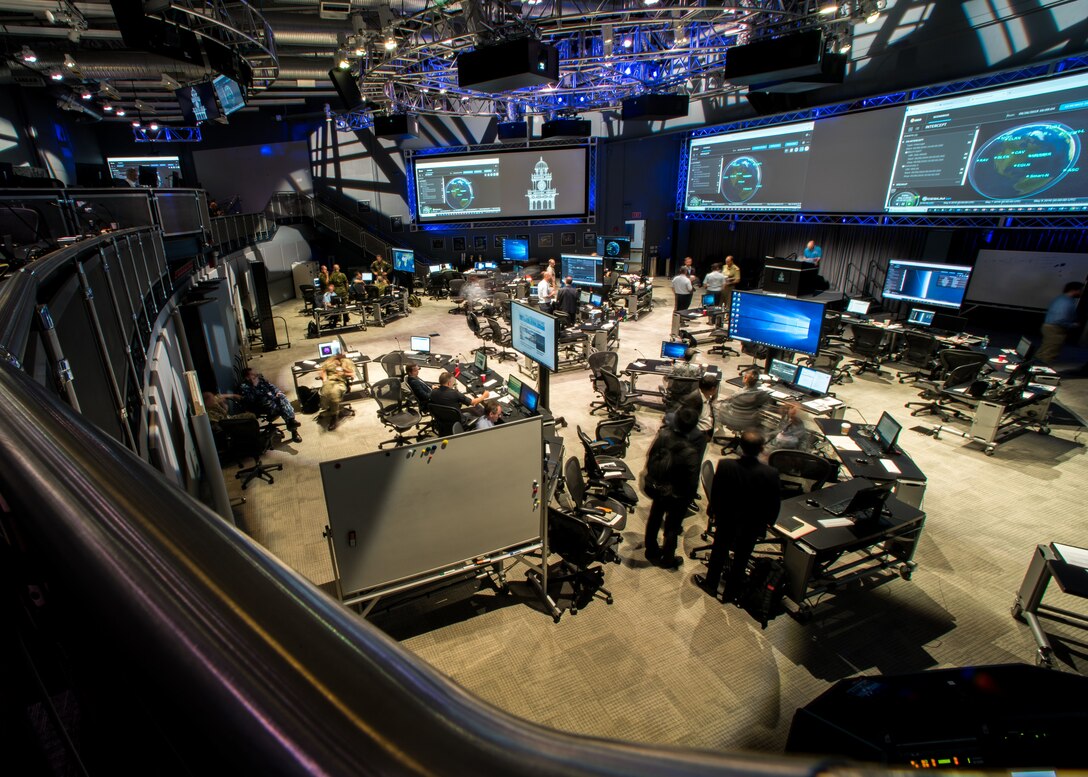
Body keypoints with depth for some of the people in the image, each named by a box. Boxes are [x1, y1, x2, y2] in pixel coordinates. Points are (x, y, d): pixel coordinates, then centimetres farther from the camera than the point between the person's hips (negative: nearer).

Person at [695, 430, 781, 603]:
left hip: (726, 520, 0)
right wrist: (767, 522, 7)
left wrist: (713, 511, 6)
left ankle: (711, 585, 43)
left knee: (719, 551, 23)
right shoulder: (771, 474, -26)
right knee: (741, 558, 21)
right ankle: (732, 592, 39)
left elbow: (715, 493, -13)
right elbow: (774, 504, -12)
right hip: (752, 525, 0)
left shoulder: (724, 465, -27)